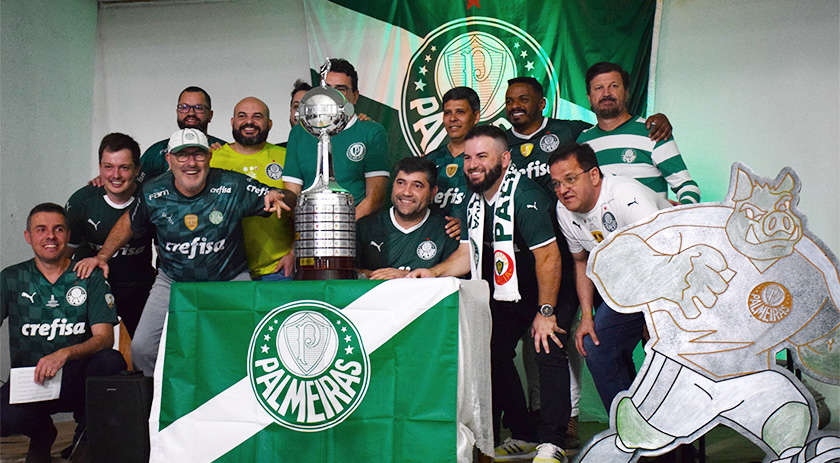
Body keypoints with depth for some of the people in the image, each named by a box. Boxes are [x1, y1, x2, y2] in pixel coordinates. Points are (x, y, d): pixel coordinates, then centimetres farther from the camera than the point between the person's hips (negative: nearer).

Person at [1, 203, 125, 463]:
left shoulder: (90, 278, 3)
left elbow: (104, 337, -6)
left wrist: (64, 354, -27)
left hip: (77, 378, 0)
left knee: (112, 361, -33)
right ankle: (42, 434, 7)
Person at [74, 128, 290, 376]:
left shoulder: (234, 186, -14)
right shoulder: (153, 194, -6)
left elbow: (287, 198, -7)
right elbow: (129, 223, 15)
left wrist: (277, 196, -30)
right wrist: (102, 256, 15)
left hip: (229, 282, -2)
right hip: (173, 282, 2)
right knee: (142, 349, -5)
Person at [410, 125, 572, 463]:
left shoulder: (524, 197, -26)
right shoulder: (476, 200, 0)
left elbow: (548, 256, -27)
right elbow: (467, 253, 6)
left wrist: (546, 312, -25)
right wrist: (435, 272, -11)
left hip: (550, 291, -7)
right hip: (507, 292, 8)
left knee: (548, 352, -20)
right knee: (495, 353, 1)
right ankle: (523, 436, 14)